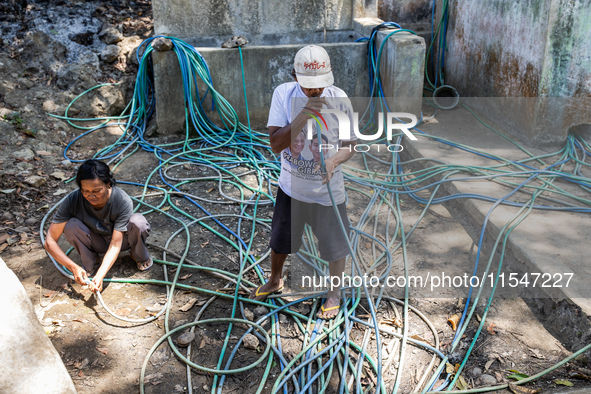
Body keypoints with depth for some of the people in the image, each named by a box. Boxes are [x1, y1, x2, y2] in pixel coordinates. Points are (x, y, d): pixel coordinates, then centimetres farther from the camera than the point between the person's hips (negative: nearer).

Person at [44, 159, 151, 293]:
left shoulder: (123, 201, -32)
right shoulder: (72, 201, -29)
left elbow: (115, 245, -31)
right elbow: (50, 242, -24)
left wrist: (100, 276, -44)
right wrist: (73, 267, -35)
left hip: (121, 238, -1)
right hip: (96, 242, 2)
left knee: (138, 221, -34)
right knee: (71, 225, -30)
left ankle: (140, 256, -1)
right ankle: (89, 264, -1)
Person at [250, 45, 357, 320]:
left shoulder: (338, 99, -15)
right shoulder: (284, 94, -15)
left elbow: (350, 144, -7)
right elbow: (275, 144, -21)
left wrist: (334, 160, -29)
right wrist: (303, 115, -34)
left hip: (328, 191, -1)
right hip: (290, 187, 2)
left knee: (334, 246, 11)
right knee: (280, 240, 22)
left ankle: (334, 294, 38)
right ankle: (275, 281, 51)